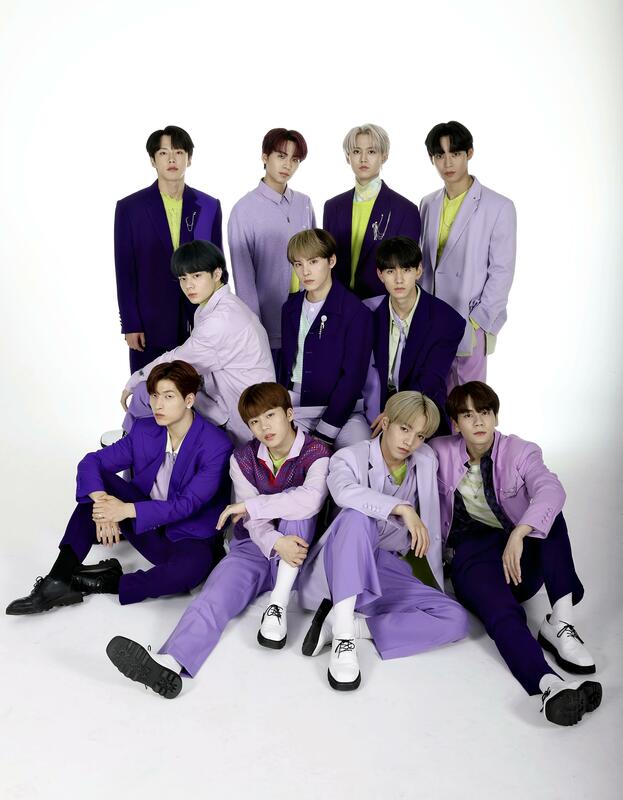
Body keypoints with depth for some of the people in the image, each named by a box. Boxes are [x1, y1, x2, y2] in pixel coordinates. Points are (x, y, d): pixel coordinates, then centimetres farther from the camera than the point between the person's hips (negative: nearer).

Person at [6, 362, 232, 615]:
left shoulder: (216, 446, -18)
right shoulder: (144, 431, -2)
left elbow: (188, 505, -23)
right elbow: (91, 461, -6)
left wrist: (127, 509, -30)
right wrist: (101, 500, -27)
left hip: (188, 540, -5)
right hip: (145, 526, 5)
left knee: (194, 566, -40)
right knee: (97, 480, -13)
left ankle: (109, 582, -13)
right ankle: (59, 580, -17)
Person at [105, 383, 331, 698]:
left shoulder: (316, 453, -9)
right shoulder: (243, 459, 2)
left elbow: (311, 500, -32)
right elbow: (254, 522, -9)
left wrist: (248, 505, -24)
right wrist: (276, 543, -33)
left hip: (298, 558, -2)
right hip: (255, 547, 3)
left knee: (294, 502, -29)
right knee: (217, 593, -26)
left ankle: (278, 606, -32)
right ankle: (169, 664, -50)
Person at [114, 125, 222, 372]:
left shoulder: (209, 206, 6)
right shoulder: (130, 208, 0)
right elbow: (125, 271, 0)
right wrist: (130, 325, -5)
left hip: (199, 323, 2)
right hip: (151, 324, -1)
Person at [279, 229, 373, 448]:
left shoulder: (356, 312, -10)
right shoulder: (291, 308, 9)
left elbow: (353, 377, -12)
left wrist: (323, 433, -14)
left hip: (341, 408, -4)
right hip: (296, 406, 4)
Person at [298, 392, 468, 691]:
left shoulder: (426, 461, 8)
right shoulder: (349, 457, -5)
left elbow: (432, 531, 13)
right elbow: (345, 492, -30)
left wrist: (438, 582, 11)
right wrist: (403, 509, -35)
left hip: (386, 574, 5)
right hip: (337, 575, -4)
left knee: (456, 620, -18)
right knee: (358, 515, -35)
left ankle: (349, 624, -24)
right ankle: (342, 634, -39)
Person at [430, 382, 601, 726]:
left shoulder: (520, 452, -2)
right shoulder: (442, 452, 4)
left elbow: (551, 490, -22)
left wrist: (518, 535, -38)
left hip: (523, 554, 2)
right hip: (472, 558, -1)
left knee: (548, 514, -29)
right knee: (503, 615, -33)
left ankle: (560, 623, -33)